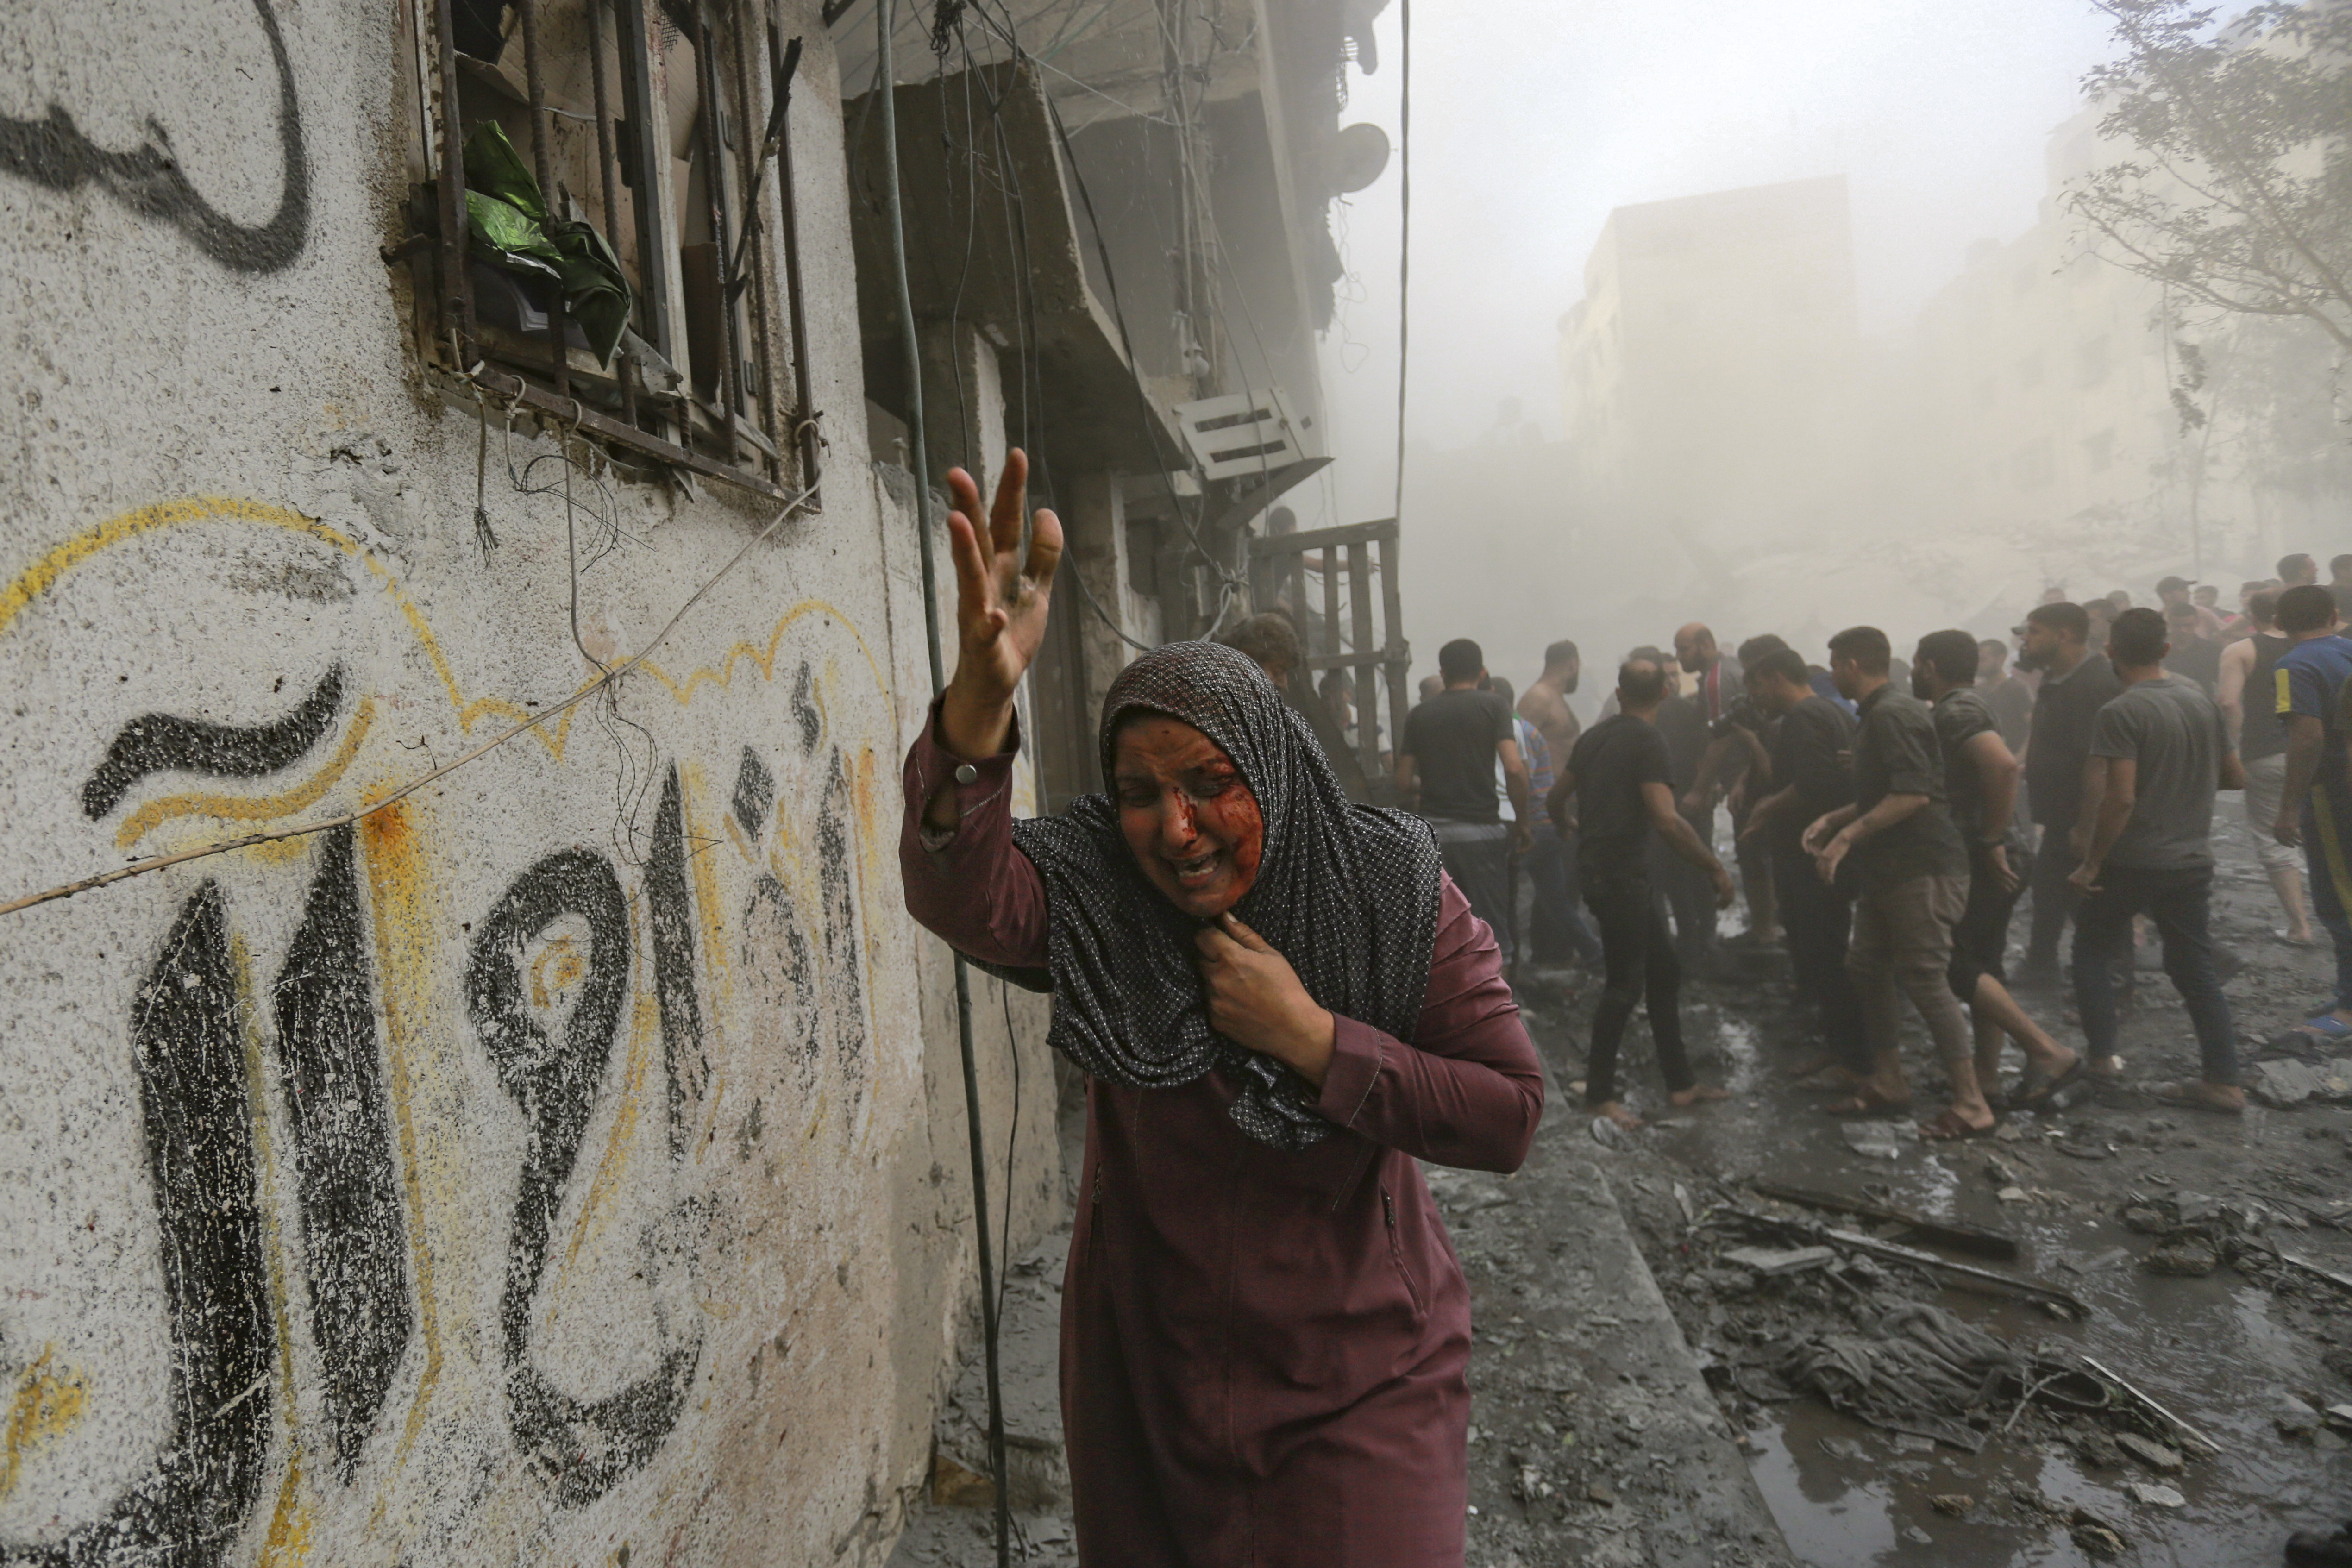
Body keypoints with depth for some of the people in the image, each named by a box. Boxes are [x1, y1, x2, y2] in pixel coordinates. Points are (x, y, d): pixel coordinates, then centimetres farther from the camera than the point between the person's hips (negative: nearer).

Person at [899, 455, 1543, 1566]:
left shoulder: (1393, 894, -14)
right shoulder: (1091, 901, -14)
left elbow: (1510, 1116, -15)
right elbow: (961, 897, -37)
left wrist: (1311, 1037, -25)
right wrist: (982, 697, -54)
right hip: (1150, 1378, 2)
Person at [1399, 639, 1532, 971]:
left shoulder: (1419, 715, 8)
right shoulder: (1493, 706, -1)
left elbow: (1404, 784, 5)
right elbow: (1515, 769, -13)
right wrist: (1522, 823, -1)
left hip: (1430, 830, 3)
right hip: (1480, 828, -3)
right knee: (1492, 930, 4)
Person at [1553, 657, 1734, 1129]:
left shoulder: (1595, 736, 10)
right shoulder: (1648, 741, -14)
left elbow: (1556, 798, 18)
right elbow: (1667, 821, -24)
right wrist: (1716, 868, -15)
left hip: (1599, 869, 9)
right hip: (1620, 875, -9)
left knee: (1664, 970, 16)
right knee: (1626, 984, 0)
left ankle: (1680, 1083, 23)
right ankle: (1599, 1095, 11)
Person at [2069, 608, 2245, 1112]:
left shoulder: (2121, 713, -17)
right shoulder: (2201, 699, 5)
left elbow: (2120, 798, -24)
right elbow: (2235, 777, 13)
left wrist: (2091, 862, -16)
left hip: (2132, 862, -6)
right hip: (2193, 859, 6)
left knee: (2093, 952, 11)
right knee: (2196, 966, 13)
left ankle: (2102, 1056, 10)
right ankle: (2223, 1081, 15)